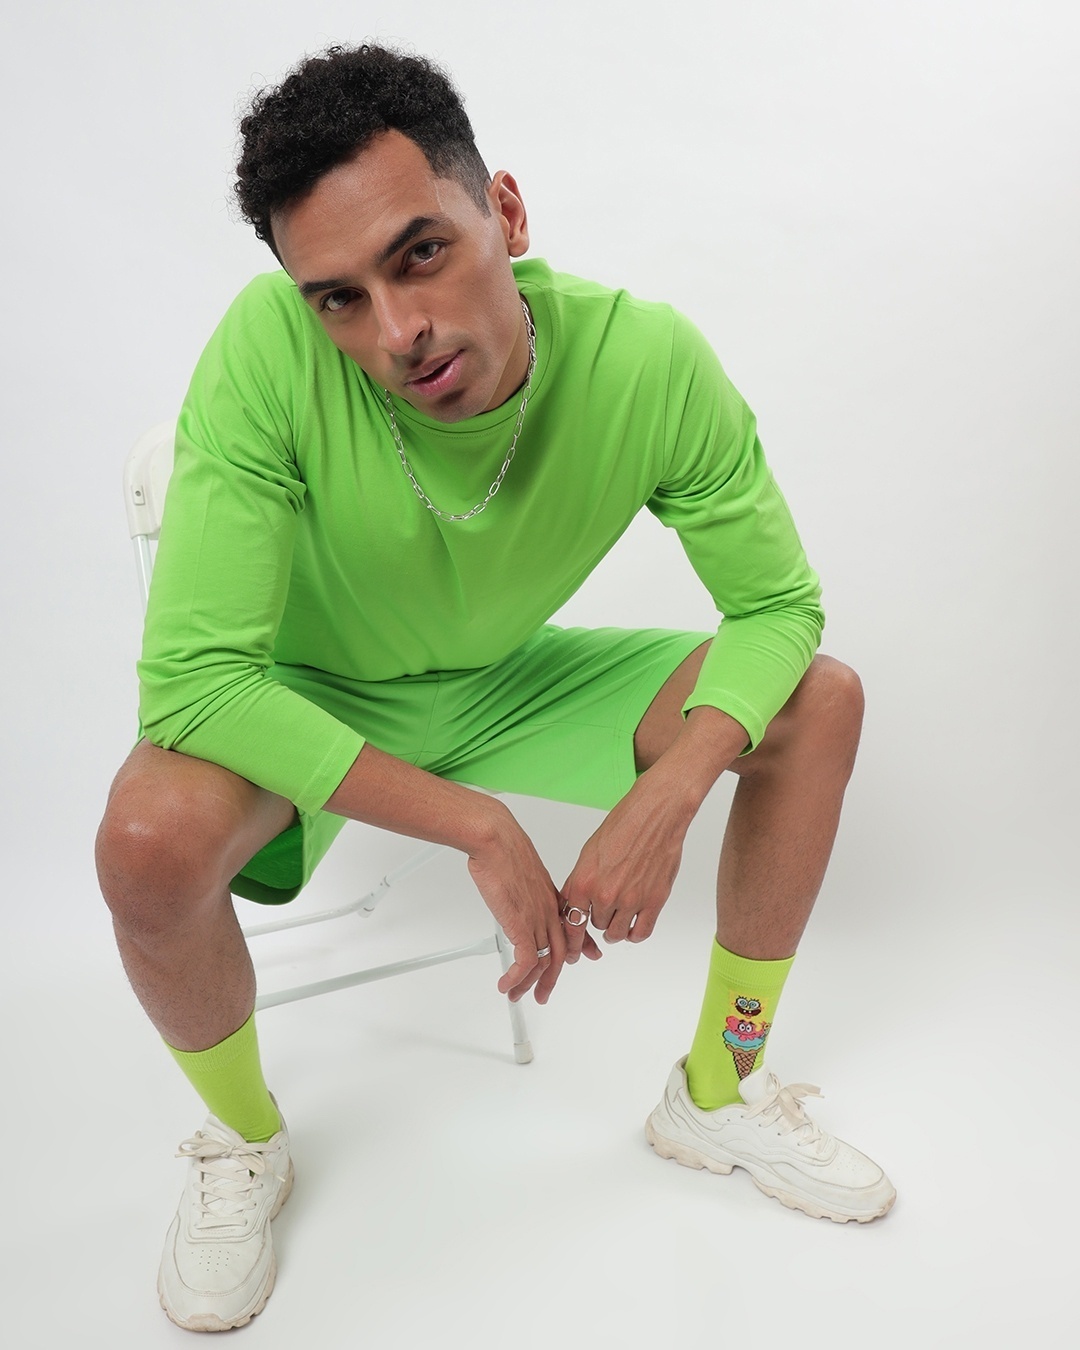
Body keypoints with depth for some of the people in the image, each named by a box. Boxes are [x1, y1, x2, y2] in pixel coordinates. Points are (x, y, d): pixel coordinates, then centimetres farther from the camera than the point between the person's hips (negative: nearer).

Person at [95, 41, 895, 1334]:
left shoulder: (650, 364, -26)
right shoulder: (269, 351, -33)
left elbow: (779, 605, -14)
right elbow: (191, 679, -34)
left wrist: (668, 793, -31)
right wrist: (482, 828, -34)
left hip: (506, 681, 3)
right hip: (317, 705, -2)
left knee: (821, 700, -9)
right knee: (150, 839, -33)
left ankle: (718, 1094, 8)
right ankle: (243, 1141, 3)